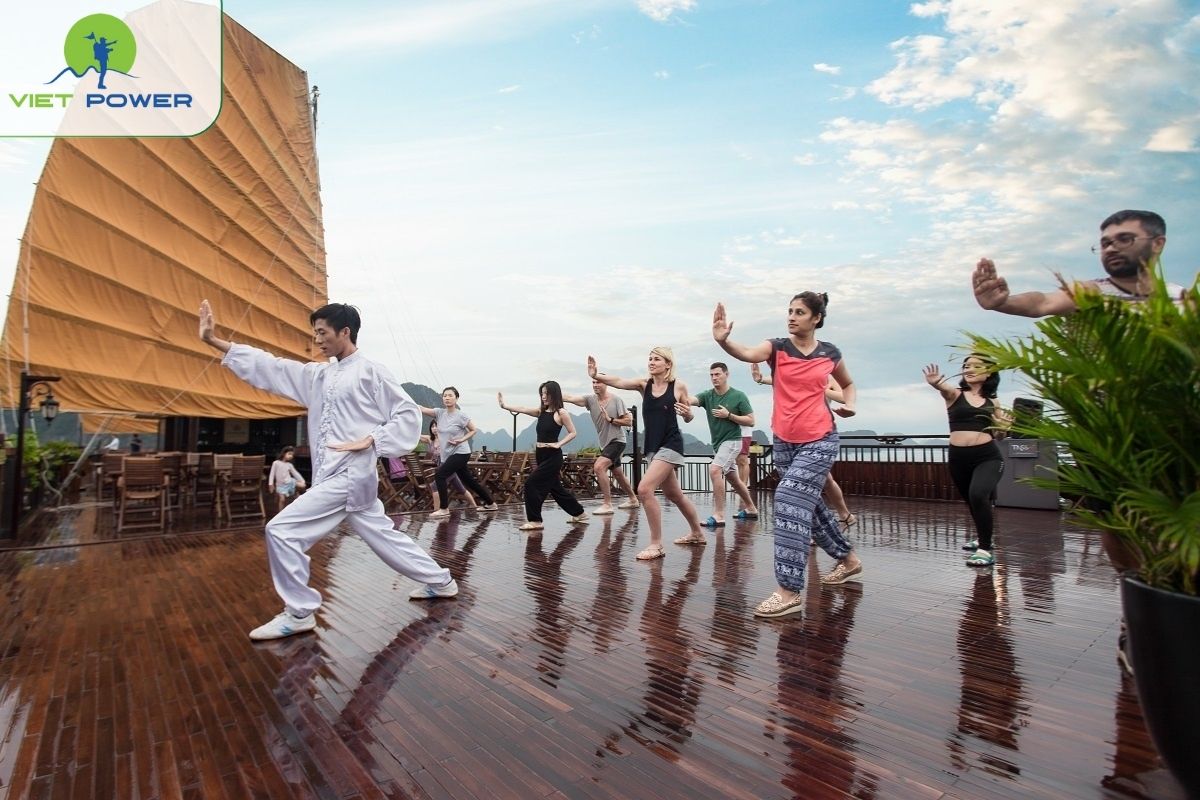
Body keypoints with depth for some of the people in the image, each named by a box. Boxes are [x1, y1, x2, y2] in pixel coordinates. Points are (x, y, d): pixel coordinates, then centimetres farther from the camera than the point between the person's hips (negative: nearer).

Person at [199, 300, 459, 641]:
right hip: (334, 477, 8)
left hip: (349, 476, -8)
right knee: (384, 536, 14)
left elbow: (408, 414, -8)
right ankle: (441, 581, 28)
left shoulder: (370, 372, -6)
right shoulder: (318, 375, 15)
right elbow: (270, 367, 12)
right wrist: (214, 340, 9)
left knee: (282, 530, -10)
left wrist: (371, 440, -17)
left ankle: (298, 613, 4)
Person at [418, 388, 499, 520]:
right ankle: (490, 503, 29)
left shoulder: (461, 416, -12)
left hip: (461, 453, -6)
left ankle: (444, 509, -6)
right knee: (469, 481, 14)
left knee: (439, 475, -16)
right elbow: (422, 409, -10)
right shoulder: (440, 413, 2)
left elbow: (473, 430, -2)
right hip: (448, 454, 6)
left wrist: (461, 440, -16)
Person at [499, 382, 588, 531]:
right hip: (541, 456, 8)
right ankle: (580, 513, 29)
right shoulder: (541, 412, 11)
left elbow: (572, 433, -6)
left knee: (532, 484, -12)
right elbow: (523, 409, 3)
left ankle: (535, 521, -2)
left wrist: (558, 444, -15)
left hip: (553, 456, -8)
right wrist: (504, 406, -7)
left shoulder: (561, 413, -7)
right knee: (555, 487, 14)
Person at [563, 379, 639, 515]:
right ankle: (632, 499, 39)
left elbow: (629, 421, -9)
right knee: (617, 474, 19)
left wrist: (610, 419, -18)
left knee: (598, 467, -22)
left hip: (617, 441, -6)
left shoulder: (616, 400, -12)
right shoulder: (590, 399, -2)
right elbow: (569, 398, -15)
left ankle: (607, 505, -14)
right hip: (604, 443, 6)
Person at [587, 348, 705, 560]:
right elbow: (618, 382, -18)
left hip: (671, 444, -6)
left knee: (644, 489, -19)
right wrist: (596, 376, -37)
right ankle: (697, 534, 42)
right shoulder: (644, 383, 1)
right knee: (674, 495, 20)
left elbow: (687, 418, 6)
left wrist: (687, 413, -18)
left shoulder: (678, 386, -7)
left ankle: (656, 544, -6)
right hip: (652, 446, 6)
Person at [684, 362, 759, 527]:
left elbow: (751, 421, -8)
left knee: (714, 470, -24)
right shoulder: (707, 395, -1)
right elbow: (692, 400, -21)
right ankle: (751, 509, 38)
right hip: (717, 443, 6)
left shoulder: (739, 396, -10)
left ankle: (719, 516, -21)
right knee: (733, 478, 18)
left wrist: (729, 415, -19)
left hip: (731, 441, -6)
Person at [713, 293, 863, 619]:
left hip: (820, 439, -3)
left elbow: (848, 384, 19)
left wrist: (850, 405, -2)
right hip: (784, 441, 3)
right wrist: (724, 341, -47)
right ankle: (848, 559, 42)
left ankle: (790, 591, -15)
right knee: (809, 504, 16)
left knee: (791, 499, -20)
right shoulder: (777, 347, -4)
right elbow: (747, 353, -27)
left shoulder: (830, 353, 0)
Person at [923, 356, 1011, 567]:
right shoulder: (955, 394, 2)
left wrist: (1003, 427, -5)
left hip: (988, 457, -1)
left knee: (978, 495, -27)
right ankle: (982, 537, 48)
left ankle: (985, 550, -14)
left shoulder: (992, 402, 8)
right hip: (958, 458, 1)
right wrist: (935, 383, -48)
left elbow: (997, 434, 19)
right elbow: (944, 388, -25)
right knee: (972, 500, 19)